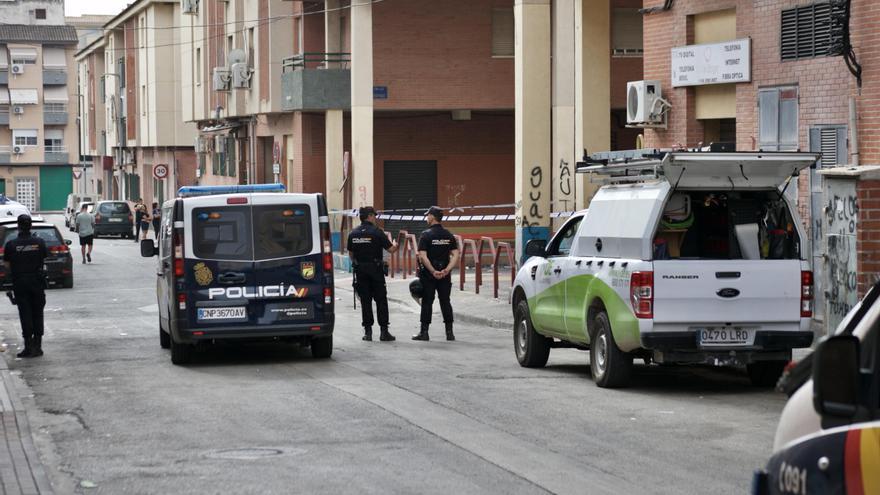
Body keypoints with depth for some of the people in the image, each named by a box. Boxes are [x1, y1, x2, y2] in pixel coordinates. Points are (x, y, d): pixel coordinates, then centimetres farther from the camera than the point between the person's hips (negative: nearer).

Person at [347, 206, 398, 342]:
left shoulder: (353, 233, 4)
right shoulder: (377, 232, -10)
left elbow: (350, 253, 11)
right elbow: (391, 249, -7)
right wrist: (395, 245, 15)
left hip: (360, 270, 4)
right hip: (375, 269, -4)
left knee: (365, 301, 7)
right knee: (381, 300, 2)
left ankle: (368, 331, 5)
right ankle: (384, 331, 0)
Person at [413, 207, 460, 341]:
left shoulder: (426, 235, -9)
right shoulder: (449, 235, 5)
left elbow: (423, 257, -18)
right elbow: (455, 255, -3)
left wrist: (433, 271, -17)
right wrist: (446, 270, -11)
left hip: (428, 274, -4)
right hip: (445, 275, 4)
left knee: (427, 302, 2)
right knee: (445, 302, 9)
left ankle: (424, 332, 3)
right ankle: (449, 332, 8)